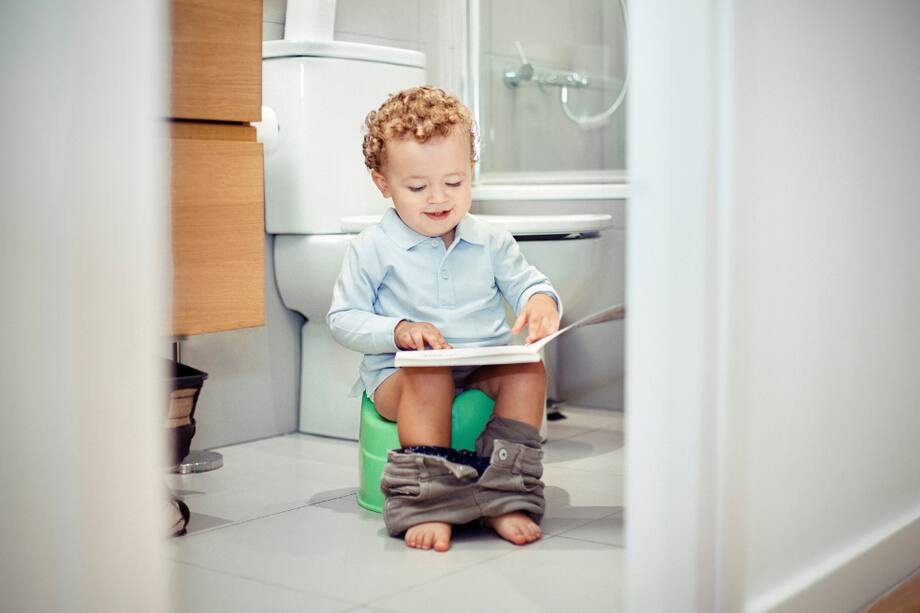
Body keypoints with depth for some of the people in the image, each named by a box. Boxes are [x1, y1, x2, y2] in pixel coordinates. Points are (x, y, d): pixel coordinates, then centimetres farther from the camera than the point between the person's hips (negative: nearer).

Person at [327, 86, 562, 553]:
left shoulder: (490, 242, 8)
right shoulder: (373, 249, -1)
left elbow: (525, 282, 15)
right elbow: (342, 320, 0)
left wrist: (541, 300, -12)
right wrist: (398, 331, -18)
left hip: (484, 366, 3)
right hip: (401, 373, -3)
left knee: (529, 370, -26)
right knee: (430, 378, -36)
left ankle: (504, 496, -27)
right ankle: (425, 504, -33)